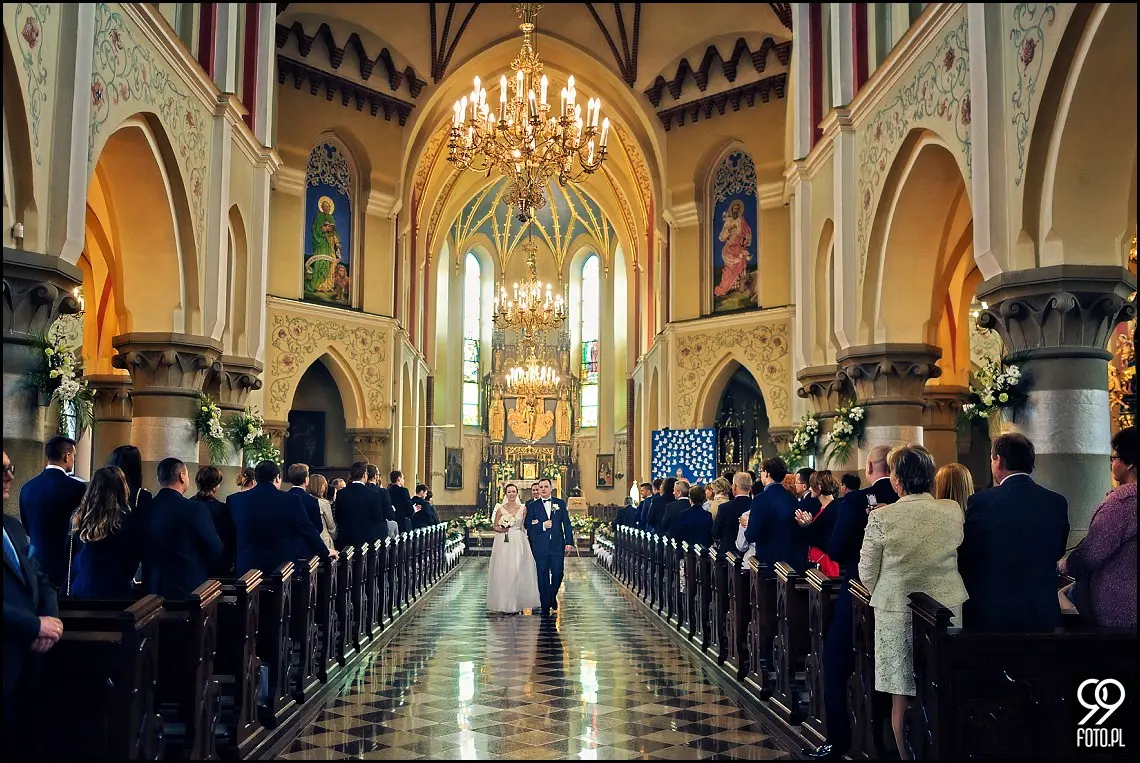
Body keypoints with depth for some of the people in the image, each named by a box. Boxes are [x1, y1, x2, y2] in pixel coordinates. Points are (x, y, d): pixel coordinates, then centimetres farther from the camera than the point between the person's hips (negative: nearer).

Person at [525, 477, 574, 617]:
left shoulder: (560, 503, 8)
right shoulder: (532, 506, 5)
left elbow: (567, 524, 6)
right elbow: (528, 526, -1)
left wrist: (569, 542, -1)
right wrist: (543, 525, -15)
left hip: (558, 545, 1)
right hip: (540, 546, -1)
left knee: (558, 574, 0)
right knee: (543, 576, 2)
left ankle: (552, 596, 28)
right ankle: (545, 606, 12)